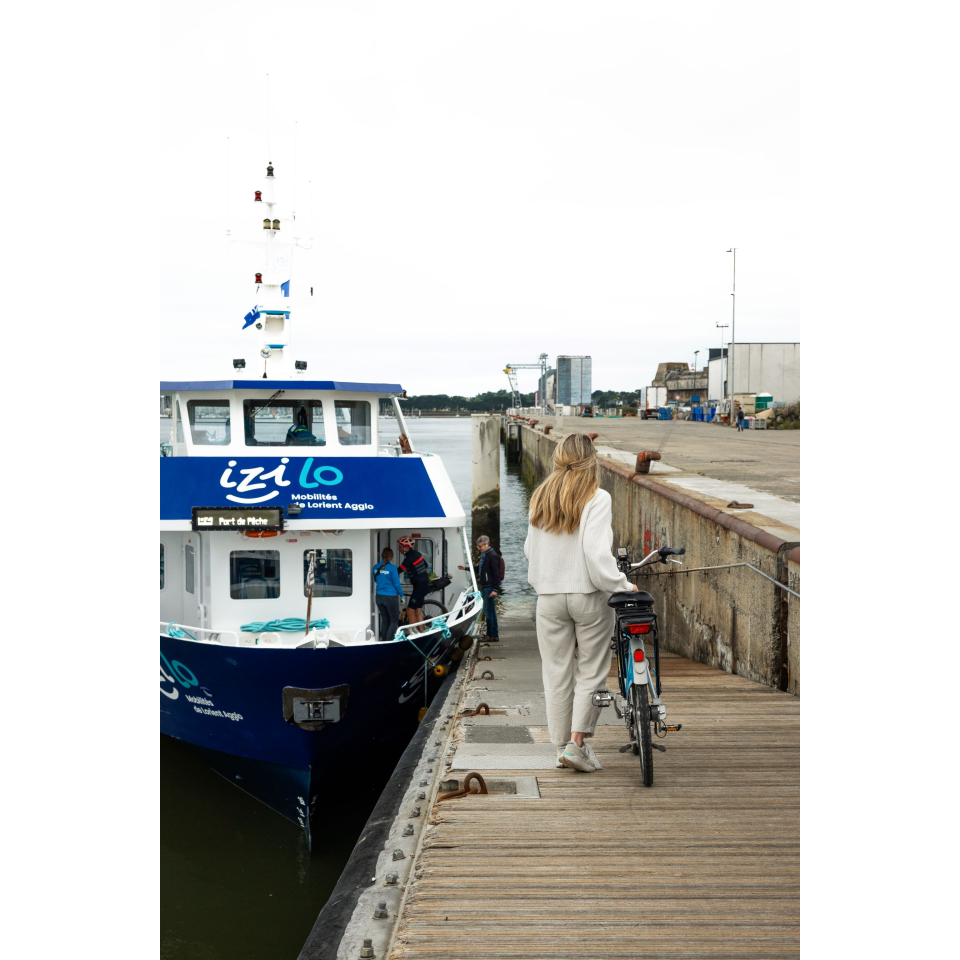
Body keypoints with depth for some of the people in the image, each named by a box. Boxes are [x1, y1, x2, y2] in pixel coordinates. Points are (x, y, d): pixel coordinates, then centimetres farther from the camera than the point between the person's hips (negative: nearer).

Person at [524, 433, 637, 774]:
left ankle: (562, 745, 18)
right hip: (589, 596, -4)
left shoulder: (540, 499, 4)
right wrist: (622, 586, -9)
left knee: (557, 672, 11)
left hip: (549, 597, 4)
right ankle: (577, 742, 2)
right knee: (592, 672, 8)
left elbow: (530, 549, 11)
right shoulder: (597, 499, -12)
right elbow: (597, 554, -20)